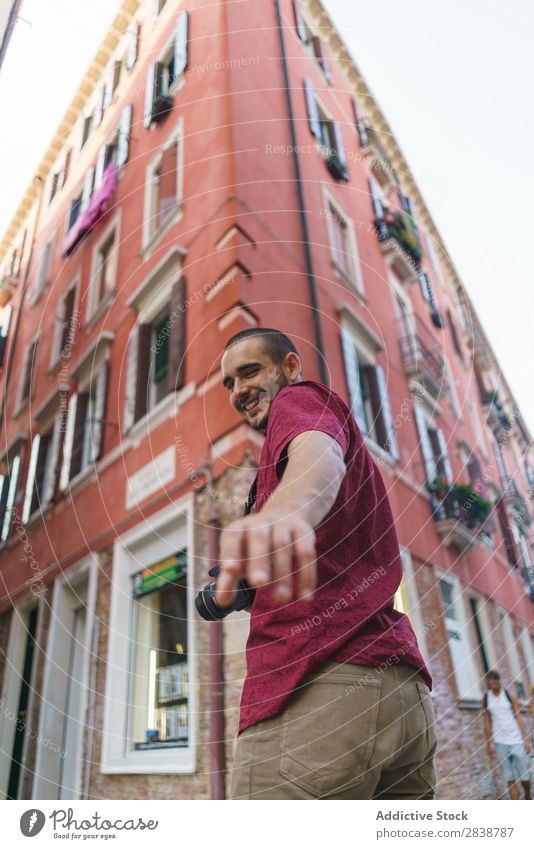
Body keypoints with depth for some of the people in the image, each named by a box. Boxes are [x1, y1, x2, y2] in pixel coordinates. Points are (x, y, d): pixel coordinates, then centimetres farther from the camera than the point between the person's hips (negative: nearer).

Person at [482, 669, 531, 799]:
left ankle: (528, 797, 33)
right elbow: (487, 723, 5)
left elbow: (519, 718, -3)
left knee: (524, 775, 6)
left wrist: (526, 740, -8)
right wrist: (489, 744, 3)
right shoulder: (486, 698, 1)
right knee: (510, 778, 0)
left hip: (516, 740, -1)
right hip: (500, 741, 1)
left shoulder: (509, 696, -3)